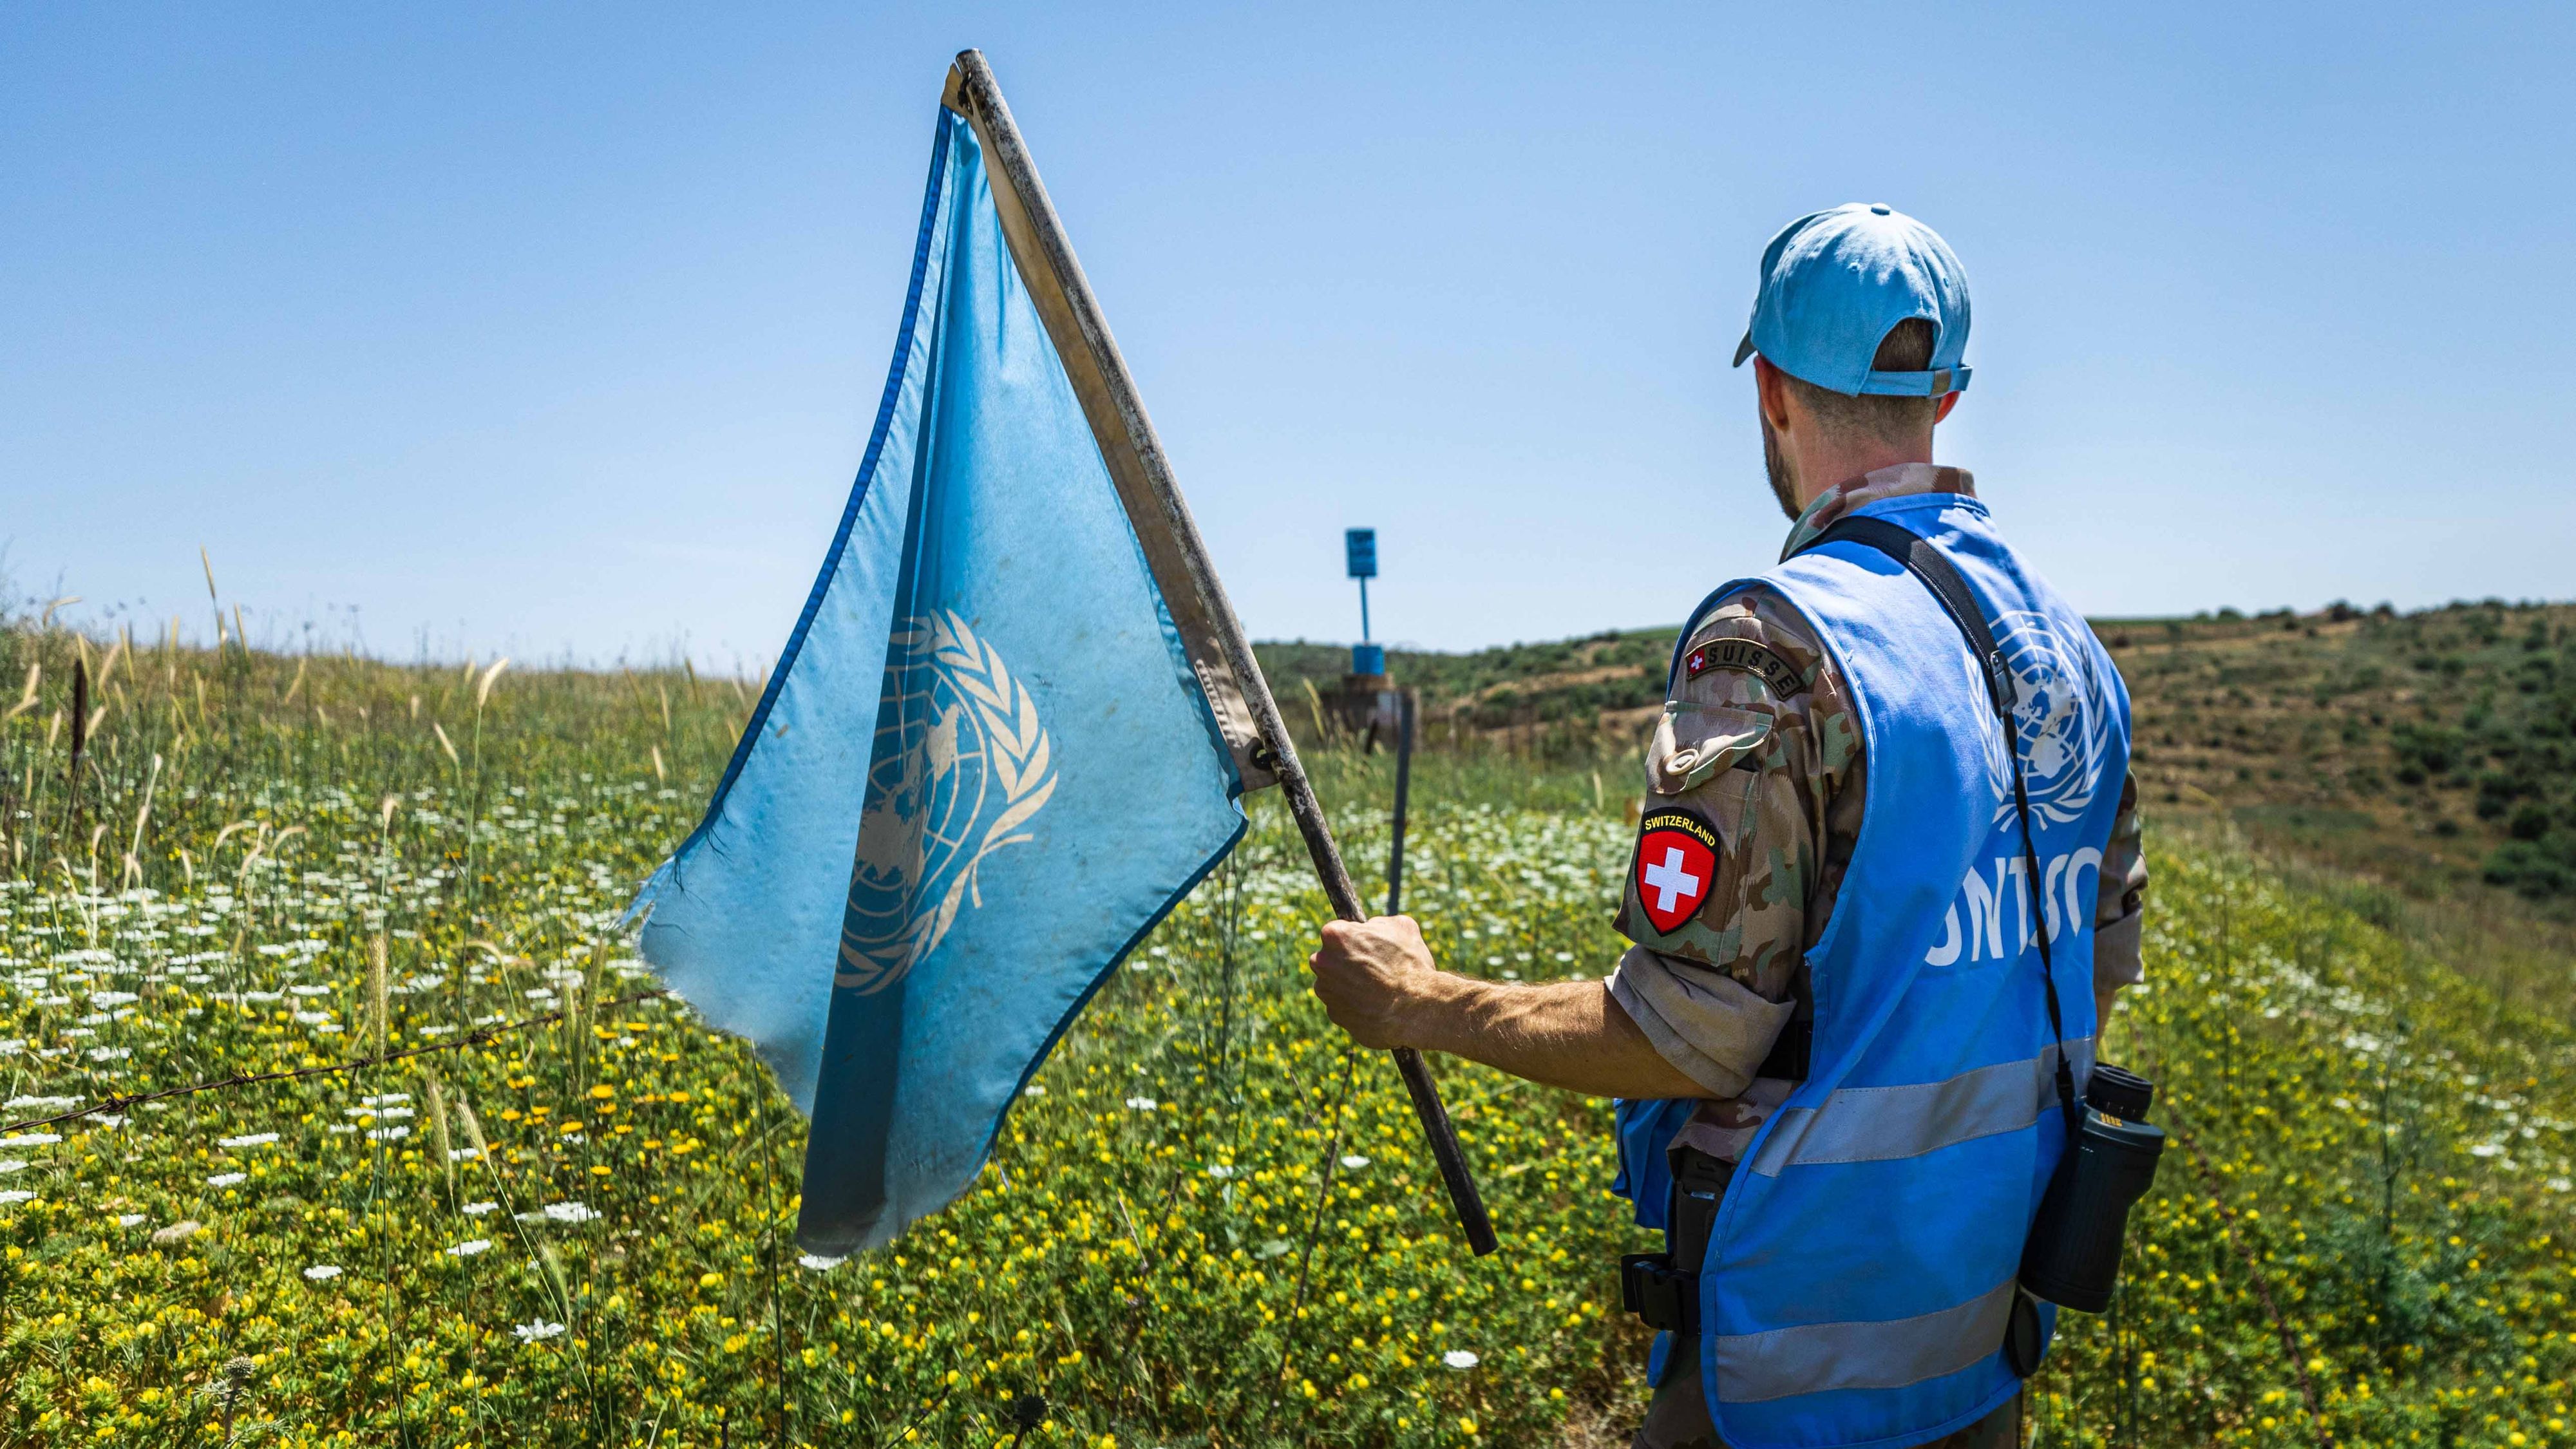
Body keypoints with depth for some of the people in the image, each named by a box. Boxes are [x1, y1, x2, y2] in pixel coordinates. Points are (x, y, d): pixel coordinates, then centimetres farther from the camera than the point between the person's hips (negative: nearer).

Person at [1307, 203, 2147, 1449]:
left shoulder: (1776, 648, -23)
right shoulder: (2063, 635, 3)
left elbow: (1689, 1040, -24)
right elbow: (2103, 958, 12)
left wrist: (1418, 1004, -12)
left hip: (1807, 1343, -7)